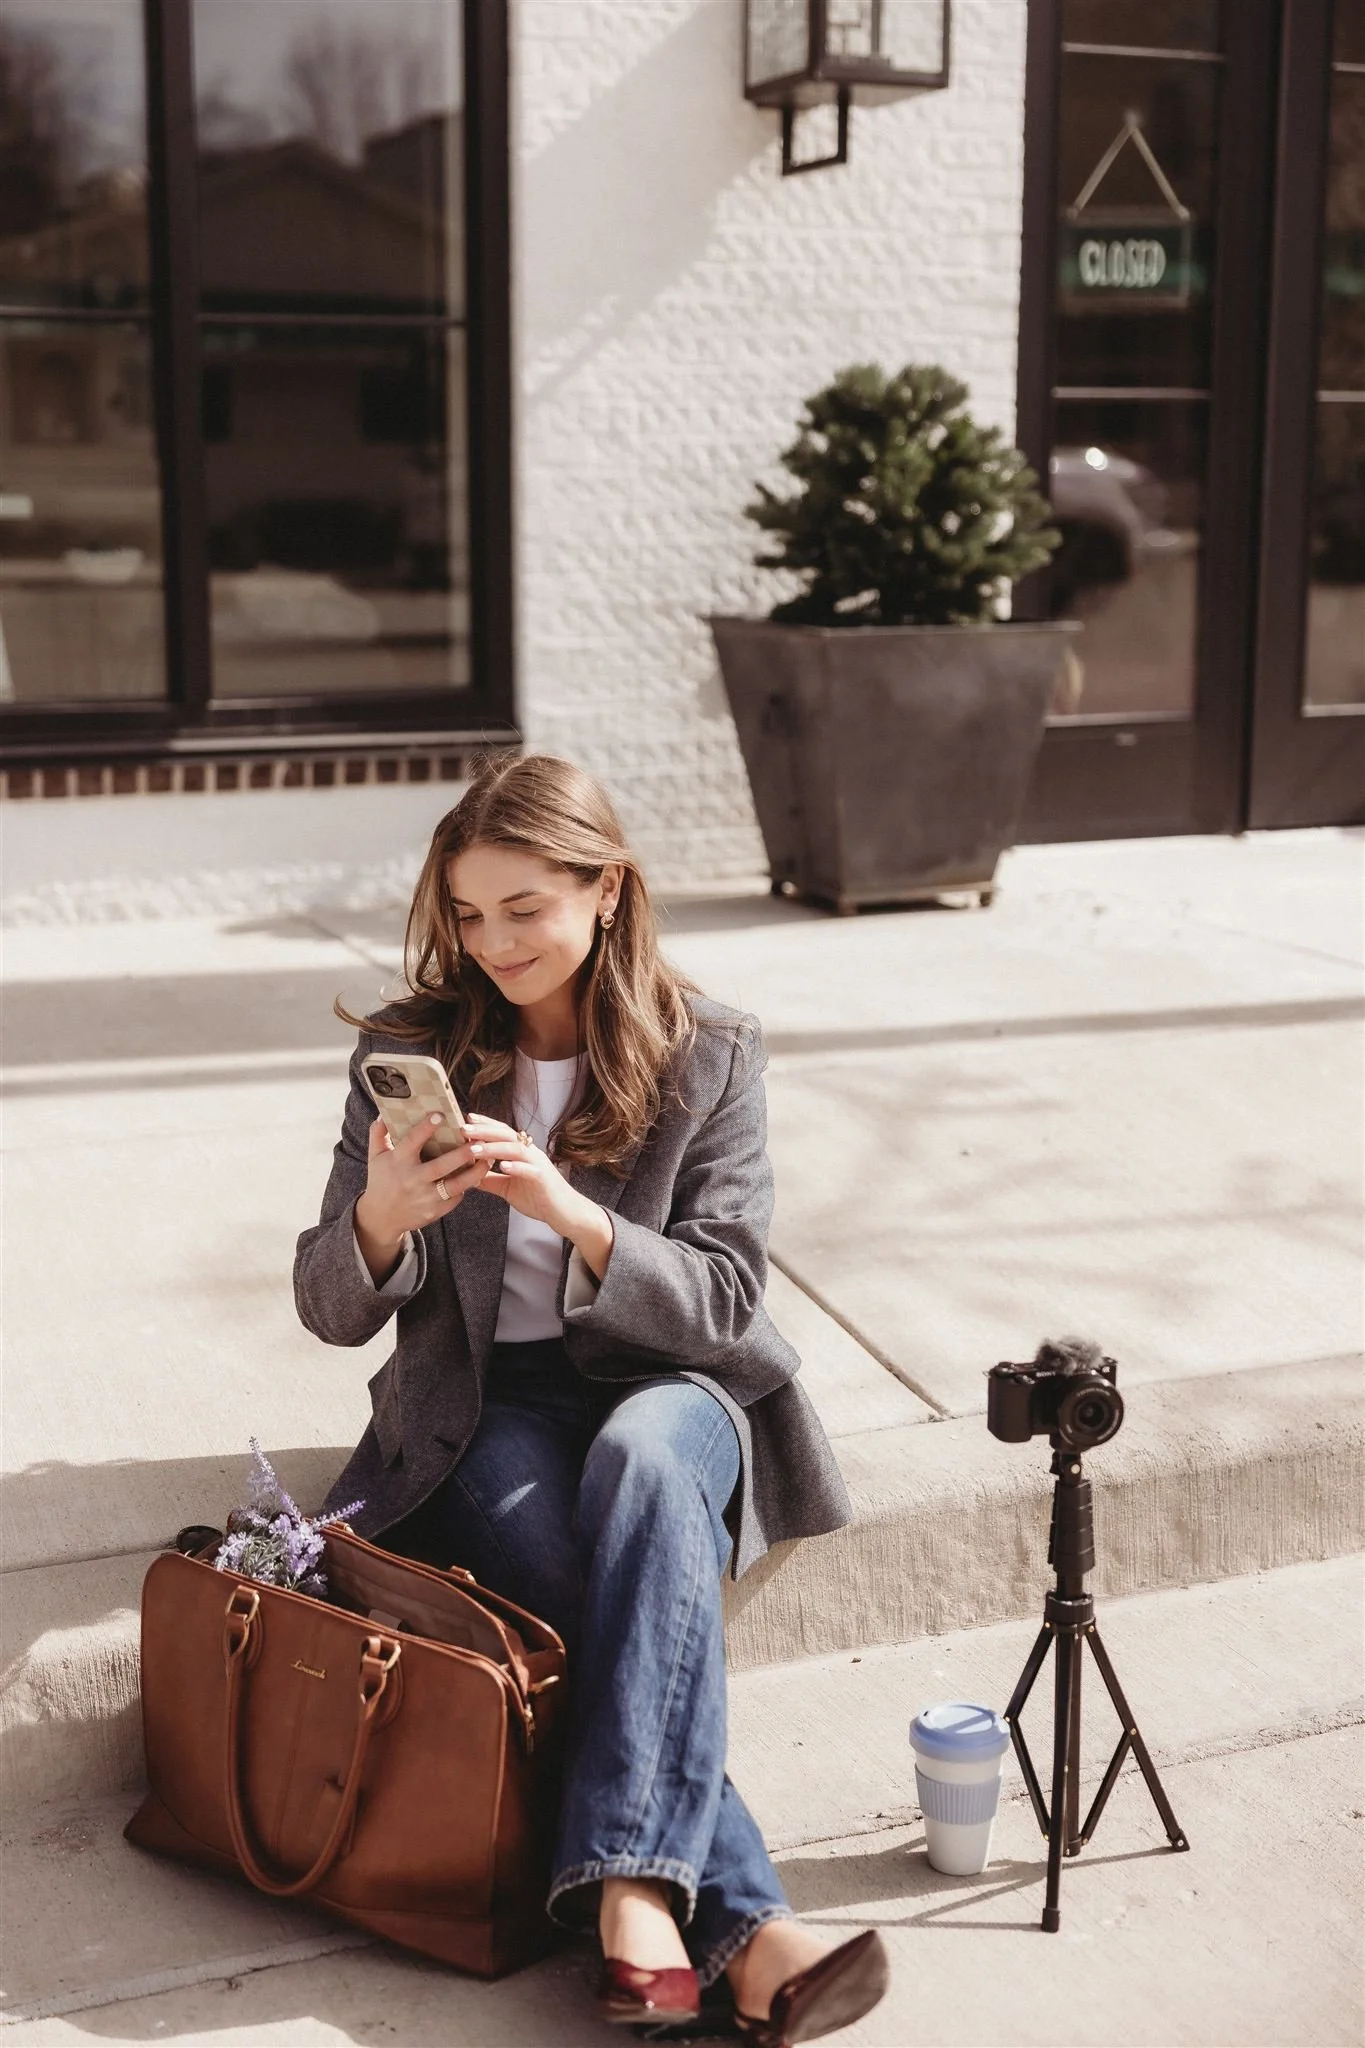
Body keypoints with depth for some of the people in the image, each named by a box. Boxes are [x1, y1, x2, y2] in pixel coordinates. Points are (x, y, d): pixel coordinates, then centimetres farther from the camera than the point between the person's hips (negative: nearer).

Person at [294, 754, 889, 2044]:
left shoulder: (708, 1056, -1)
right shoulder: (412, 1052, 0)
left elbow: (722, 1301, -8)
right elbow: (331, 1312, 1)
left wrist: (575, 1214, -26)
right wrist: (380, 1218, -24)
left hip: (668, 1382, 0)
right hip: (483, 1404, 1)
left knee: (644, 1455, -36)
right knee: (624, 1598, -31)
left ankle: (632, 1896, -41)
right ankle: (746, 1935, -31)